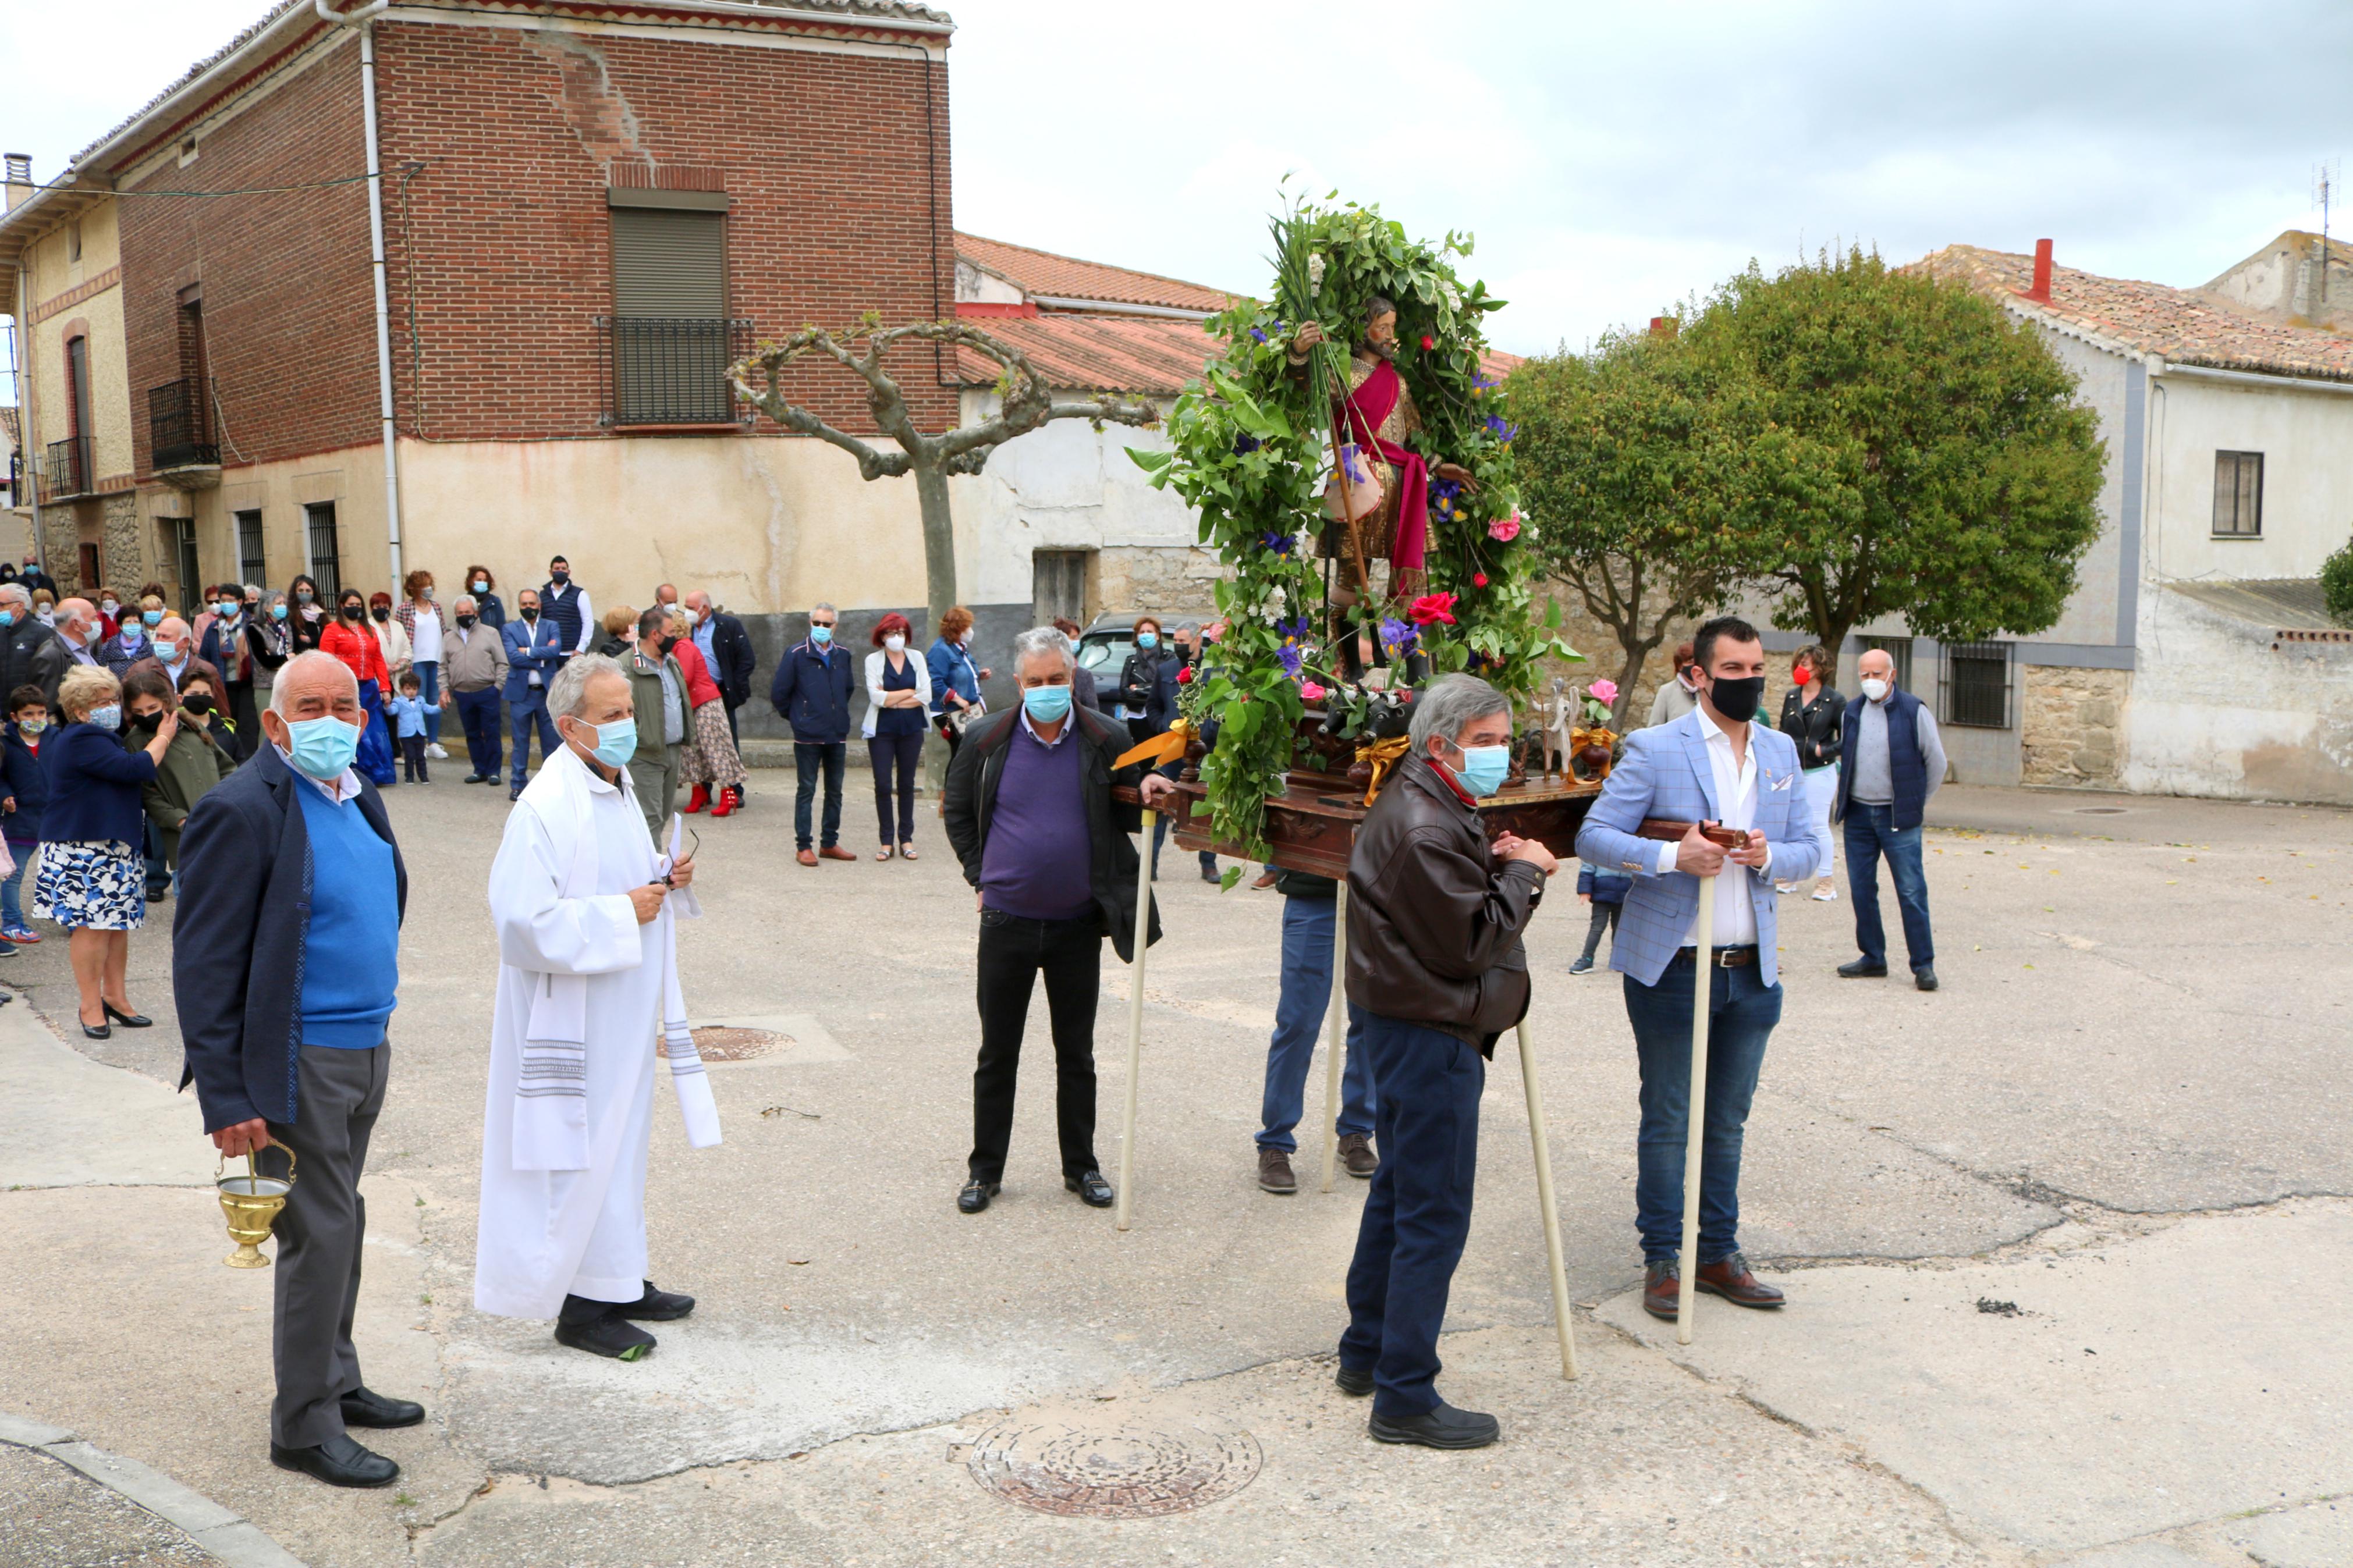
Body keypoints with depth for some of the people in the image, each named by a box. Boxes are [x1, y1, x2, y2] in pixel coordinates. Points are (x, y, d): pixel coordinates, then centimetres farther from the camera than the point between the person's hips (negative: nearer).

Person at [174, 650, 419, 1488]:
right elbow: (204, 965, -17)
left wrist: (375, 1034, 16)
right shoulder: (242, 810, -16)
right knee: (319, 1234, -2)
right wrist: (227, 1099, -19)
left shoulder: (356, 796, 9)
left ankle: (334, 1382, 33)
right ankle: (305, 1426, 11)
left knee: (340, 1227, 18)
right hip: (296, 1064, -8)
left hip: (363, 1050, 8)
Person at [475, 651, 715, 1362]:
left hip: (621, 1014, 9)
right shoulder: (546, 808, -20)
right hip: (571, 1020, -9)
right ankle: (581, 1303, 11)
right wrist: (623, 913, -21)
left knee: (621, 1142, 17)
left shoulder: (617, 788, 10)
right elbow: (526, 920, -25)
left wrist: (664, 878, 3)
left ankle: (620, 1280, 29)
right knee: (582, 1153, -1)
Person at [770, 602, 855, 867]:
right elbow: (779, 693, -5)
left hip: (837, 735, 5)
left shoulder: (843, 656, 7)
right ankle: (804, 847, 5)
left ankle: (830, 843, 21)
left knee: (835, 791, 11)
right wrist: (795, 716, 3)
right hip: (808, 736, -5)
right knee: (806, 791, -1)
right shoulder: (796, 654, -8)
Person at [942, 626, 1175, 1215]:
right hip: (1007, 920, 0)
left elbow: (1126, 817, 8)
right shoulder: (988, 740, -2)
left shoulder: (1106, 741, -2)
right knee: (998, 1052, 8)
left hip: (1079, 924, 0)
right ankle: (985, 1170, 20)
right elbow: (957, 812, 13)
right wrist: (980, 876, 6)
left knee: (1077, 1053, 11)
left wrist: (1149, 792, -14)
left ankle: (1081, 1167, 24)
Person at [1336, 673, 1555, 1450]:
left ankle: (1365, 1354, 32)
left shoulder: (1430, 807, 14)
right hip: (1429, 1034, -12)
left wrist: (1501, 865, 2)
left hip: (1413, 1027, 12)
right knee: (1434, 1213, -7)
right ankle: (1405, 1396, -2)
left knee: (1399, 1191, 20)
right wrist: (1520, 873, -10)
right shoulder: (1422, 827, -21)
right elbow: (1470, 941, -22)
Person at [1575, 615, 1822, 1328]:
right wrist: (1671, 856, -24)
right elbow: (1593, 837, -10)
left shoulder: (1781, 753, 10)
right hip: (1671, 968, -5)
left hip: (1752, 972, 5)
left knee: (1728, 1122, 14)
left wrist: (1770, 856, -13)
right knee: (1667, 1122, 4)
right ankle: (1662, 1261, 16)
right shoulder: (1655, 749, -7)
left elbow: (1809, 849, 10)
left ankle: (1720, 1254, 26)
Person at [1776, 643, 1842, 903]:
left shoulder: (1834, 701, -5)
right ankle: (1789, 876, 17)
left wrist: (1826, 750, -15)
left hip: (1819, 772, -5)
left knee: (1818, 825, -3)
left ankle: (1825, 881, 6)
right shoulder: (1791, 698, 9)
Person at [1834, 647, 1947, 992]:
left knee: (1912, 892, -5)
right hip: (1858, 815, 4)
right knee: (1861, 889, 7)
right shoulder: (1852, 713, 7)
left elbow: (1936, 762, 2)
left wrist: (1916, 802, 8)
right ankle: (1873, 957, 18)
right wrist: (1845, 802, 13)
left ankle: (1923, 964, 1)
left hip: (1898, 817, -4)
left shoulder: (1914, 712, -6)